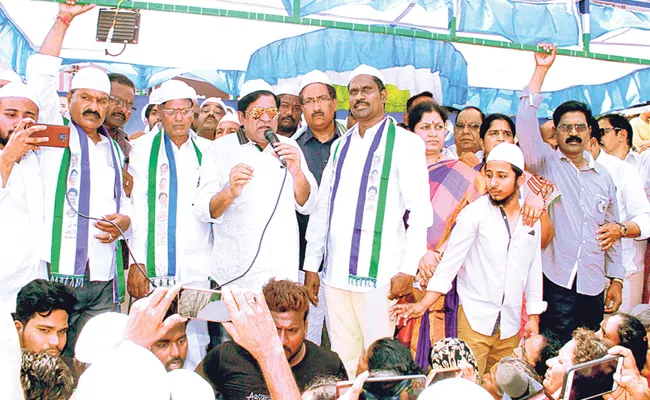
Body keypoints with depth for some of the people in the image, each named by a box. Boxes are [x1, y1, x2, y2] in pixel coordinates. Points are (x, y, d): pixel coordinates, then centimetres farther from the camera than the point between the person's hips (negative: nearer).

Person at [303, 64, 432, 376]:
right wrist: (311, 265, 13)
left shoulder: (404, 143, -1)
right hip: (335, 272, 5)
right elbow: (321, 209, 17)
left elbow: (420, 210, -7)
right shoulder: (340, 146, 16)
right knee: (342, 358, 9)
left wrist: (409, 270, -13)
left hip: (380, 273, -5)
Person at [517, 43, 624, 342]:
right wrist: (541, 69, -15)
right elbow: (525, 121, -13)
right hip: (555, 283, -4)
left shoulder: (603, 176, 15)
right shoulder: (546, 163, 3)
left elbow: (612, 230, 18)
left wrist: (616, 279, 13)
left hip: (593, 286, 4)